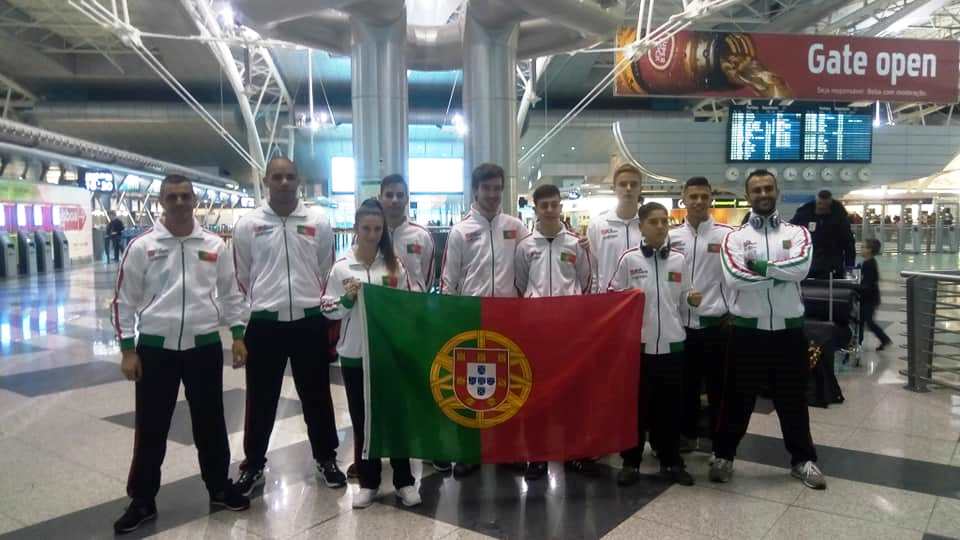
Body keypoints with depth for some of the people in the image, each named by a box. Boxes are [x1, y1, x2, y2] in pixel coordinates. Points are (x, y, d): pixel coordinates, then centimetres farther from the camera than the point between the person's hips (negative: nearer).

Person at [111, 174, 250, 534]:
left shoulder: (215, 245, 2)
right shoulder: (141, 246, -2)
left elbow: (230, 293, 9)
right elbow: (125, 301, 0)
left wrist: (238, 335, 4)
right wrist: (127, 350, -4)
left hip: (204, 346, 1)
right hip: (156, 348, -1)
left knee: (210, 422, 12)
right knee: (151, 428, 7)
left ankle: (219, 487, 28)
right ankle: (142, 501, 23)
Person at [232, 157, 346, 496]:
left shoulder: (318, 222, 1)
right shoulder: (247, 225, -1)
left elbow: (327, 274, 7)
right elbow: (242, 280, 6)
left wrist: (328, 316, 7)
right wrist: (240, 323, 7)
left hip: (310, 321, 1)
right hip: (264, 324, 0)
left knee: (316, 395, 12)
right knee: (260, 400, 10)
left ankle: (326, 459, 29)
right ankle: (253, 466, 27)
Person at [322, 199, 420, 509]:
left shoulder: (394, 264, 1)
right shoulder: (341, 267, 0)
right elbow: (328, 310, 2)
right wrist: (347, 300, -16)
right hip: (354, 354, 0)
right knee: (361, 418, 10)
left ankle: (404, 480, 20)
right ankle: (368, 482, 24)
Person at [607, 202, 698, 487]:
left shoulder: (678, 259, 6)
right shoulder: (629, 259, -2)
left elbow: (683, 295, 11)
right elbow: (611, 294, 0)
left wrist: (692, 298, -9)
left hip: (672, 342, 3)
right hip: (638, 342, -2)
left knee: (670, 405, 10)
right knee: (636, 403, 6)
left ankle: (671, 461, 24)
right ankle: (631, 461, 19)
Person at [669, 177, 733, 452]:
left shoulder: (727, 235, -4)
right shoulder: (671, 236, 5)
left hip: (716, 323, -3)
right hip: (682, 323, 3)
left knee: (718, 386, 7)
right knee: (686, 384, 14)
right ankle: (688, 434, 30)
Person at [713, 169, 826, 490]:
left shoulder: (797, 233, 4)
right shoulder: (735, 237, 0)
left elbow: (801, 268, -16)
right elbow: (734, 277, -18)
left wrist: (759, 265, -16)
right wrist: (780, 274, -13)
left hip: (789, 328, 1)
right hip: (748, 328, -1)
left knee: (793, 398, 14)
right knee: (738, 397, 10)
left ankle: (803, 459, 29)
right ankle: (724, 456, 25)